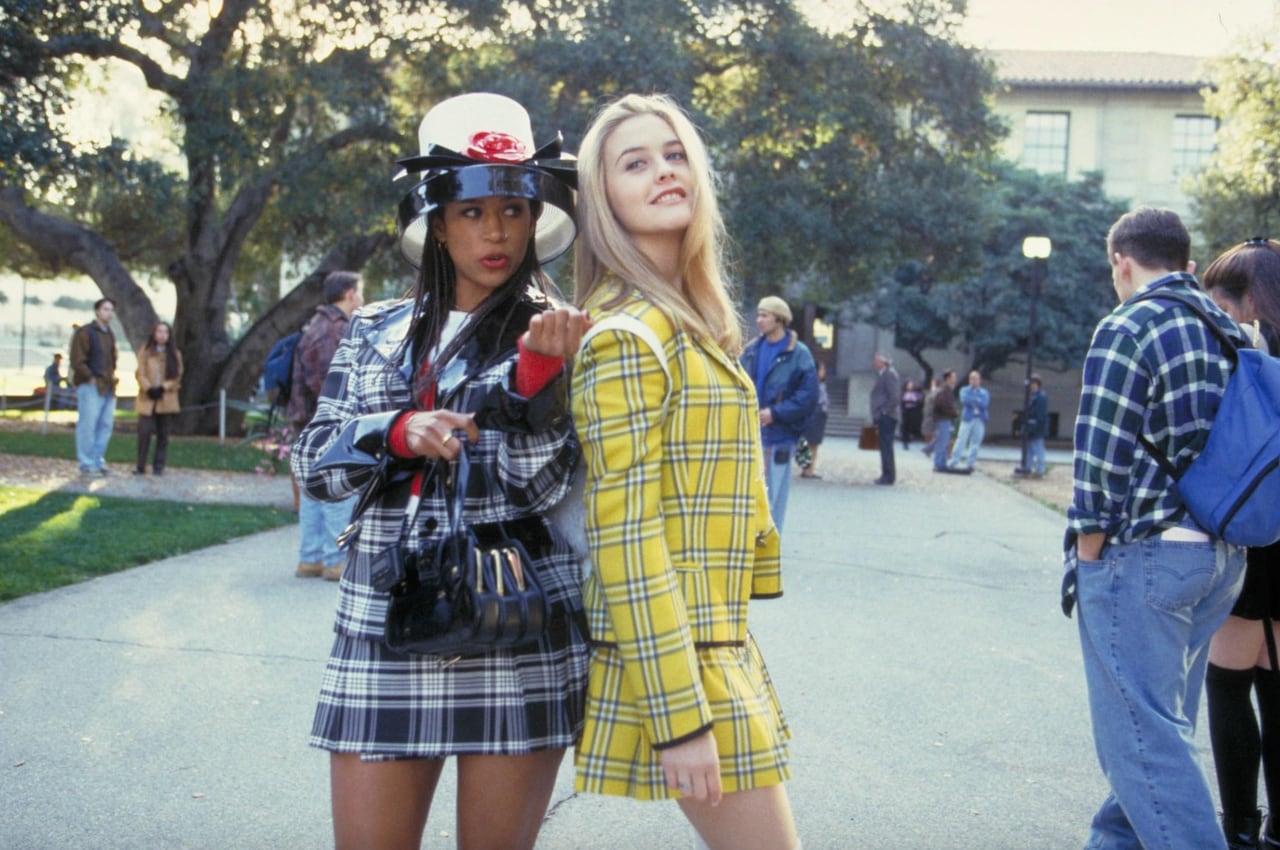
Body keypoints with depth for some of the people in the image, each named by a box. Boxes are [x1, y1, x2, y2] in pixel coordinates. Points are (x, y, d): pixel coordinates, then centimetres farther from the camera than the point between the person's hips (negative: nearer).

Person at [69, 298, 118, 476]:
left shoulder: (109, 334, 19)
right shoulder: (84, 332, -6)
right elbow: (77, 361, -12)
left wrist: (112, 377, 14)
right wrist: (91, 378, -13)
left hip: (108, 388, 8)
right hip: (90, 386, -8)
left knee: (106, 425, 8)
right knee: (88, 424, -7)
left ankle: (98, 461, 16)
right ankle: (87, 464, -3)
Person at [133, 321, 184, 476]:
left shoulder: (175, 354, 8)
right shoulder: (145, 351, 6)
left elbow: (177, 376, 3)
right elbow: (140, 373, 0)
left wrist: (163, 388, -11)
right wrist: (148, 388, -15)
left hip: (166, 398, 1)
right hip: (147, 399, -1)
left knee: (163, 434, 3)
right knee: (144, 431, -9)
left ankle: (158, 466, 11)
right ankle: (141, 466, -1)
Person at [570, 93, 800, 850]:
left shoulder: (693, 321, 12)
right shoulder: (628, 334, -16)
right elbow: (625, 535, -21)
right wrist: (680, 714, -23)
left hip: (718, 644, 9)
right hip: (677, 657, -9)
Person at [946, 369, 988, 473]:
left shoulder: (984, 392, 15)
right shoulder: (964, 390, 13)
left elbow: (984, 404, -4)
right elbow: (964, 400, -7)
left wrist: (972, 400, -6)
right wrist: (978, 400, -3)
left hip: (980, 420, 2)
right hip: (967, 418, -1)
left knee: (975, 443, -2)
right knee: (961, 441, -8)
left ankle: (969, 464, 2)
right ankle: (952, 463, -8)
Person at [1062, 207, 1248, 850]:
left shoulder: (1128, 328, -11)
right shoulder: (1232, 331, 12)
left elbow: (1101, 461, -14)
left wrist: (1085, 560, -6)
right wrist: (1225, 535, 18)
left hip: (1144, 555, -8)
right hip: (1225, 555, 8)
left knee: (1140, 729, -4)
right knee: (1162, 719, 18)